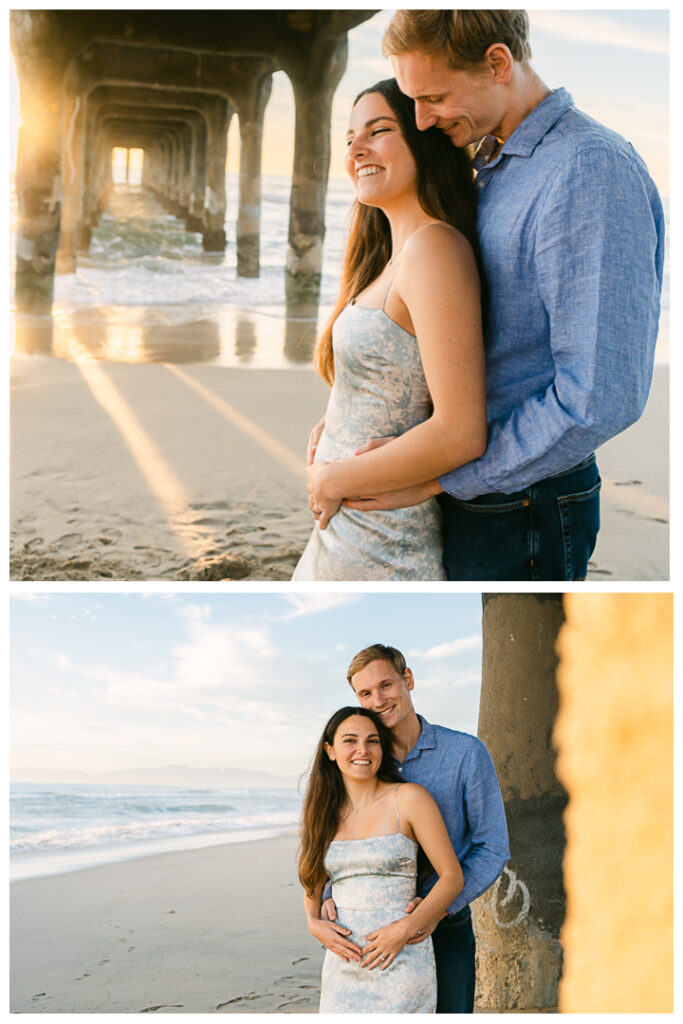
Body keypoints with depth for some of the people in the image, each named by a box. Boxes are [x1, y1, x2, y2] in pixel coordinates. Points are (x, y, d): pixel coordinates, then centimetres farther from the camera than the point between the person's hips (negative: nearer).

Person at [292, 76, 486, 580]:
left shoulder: (434, 247, -19)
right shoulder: (391, 258, 10)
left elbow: (461, 434, -26)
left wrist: (335, 479, -15)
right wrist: (327, 429, 5)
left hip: (381, 552, -9)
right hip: (342, 533, 9)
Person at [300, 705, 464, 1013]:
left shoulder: (409, 798, -6)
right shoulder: (323, 812, 8)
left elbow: (452, 877, -5)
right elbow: (312, 883, 19)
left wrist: (405, 929, -16)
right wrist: (314, 924, -1)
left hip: (401, 961, -4)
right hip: (343, 962, 4)